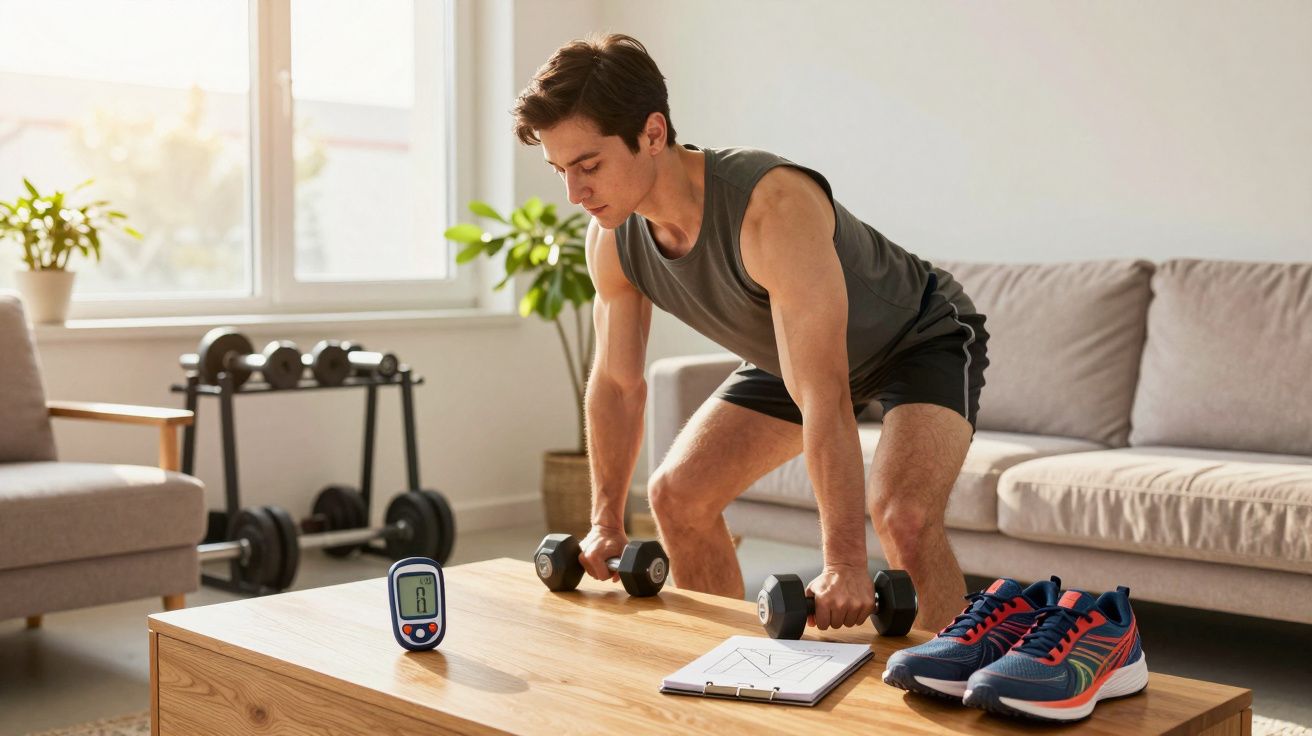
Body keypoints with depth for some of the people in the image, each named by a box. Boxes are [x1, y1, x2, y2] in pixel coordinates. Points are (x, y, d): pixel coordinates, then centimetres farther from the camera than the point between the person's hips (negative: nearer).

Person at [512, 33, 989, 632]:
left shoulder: (773, 209, -40)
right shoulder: (612, 238, -17)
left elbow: (823, 400, -43)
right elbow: (617, 383, -3)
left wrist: (844, 566, -43)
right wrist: (606, 525, -1)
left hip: (922, 336, -7)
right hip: (790, 353, 7)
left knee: (902, 515, -31)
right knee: (677, 493, 0)